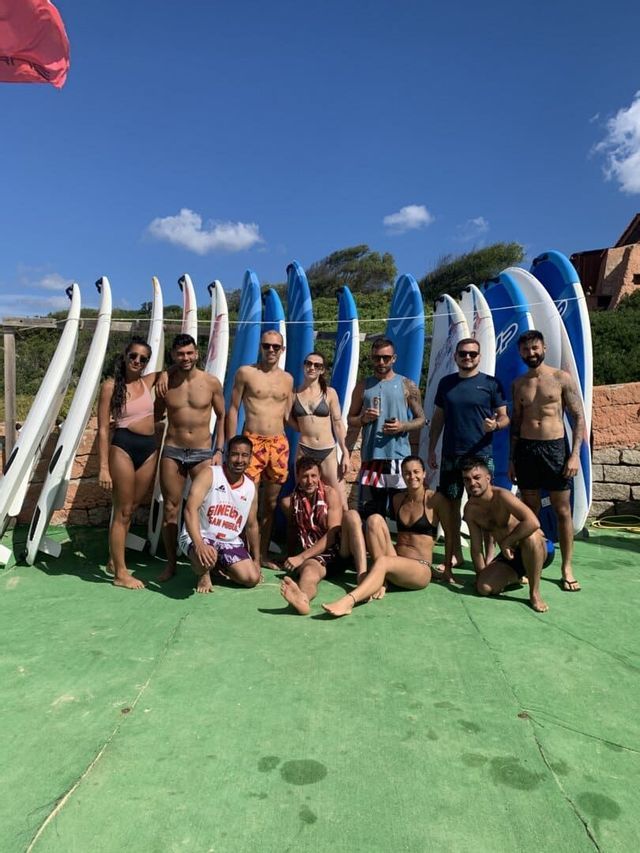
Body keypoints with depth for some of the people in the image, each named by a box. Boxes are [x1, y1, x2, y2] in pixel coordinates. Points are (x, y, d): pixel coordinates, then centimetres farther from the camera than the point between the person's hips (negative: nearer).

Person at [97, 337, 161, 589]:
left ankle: (114, 560, 32)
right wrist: (104, 466, -13)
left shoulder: (147, 382, 10)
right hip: (123, 447, -6)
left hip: (149, 448, 6)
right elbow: (103, 429, -7)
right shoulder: (111, 385, -5)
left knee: (131, 509, 15)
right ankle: (121, 573, 12)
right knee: (122, 511, 2)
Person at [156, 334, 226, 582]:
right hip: (172, 452, 0)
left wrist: (219, 450, 0)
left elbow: (221, 416, 6)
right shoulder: (164, 382, -2)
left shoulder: (211, 382, -3)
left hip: (203, 453, 0)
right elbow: (157, 417, 9)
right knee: (170, 510, 5)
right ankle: (171, 564, 19)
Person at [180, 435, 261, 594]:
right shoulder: (209, 474, -13)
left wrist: (256, 560, 17)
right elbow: (190, 509, -26)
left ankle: (218, 569, 20)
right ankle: (203, 574, 1)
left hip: (230, 542, 6)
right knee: (206, 558, -38)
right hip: (199, 537, -5)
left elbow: (252, 525, 16)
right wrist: (199, 544, -40)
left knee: (252, 578, -9)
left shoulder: (251, 488, 4)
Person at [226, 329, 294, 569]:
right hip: (252, 442, -4)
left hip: (279, 443, 4)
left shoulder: (287, 379, 13)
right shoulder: (245, 372, 2)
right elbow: (233, 410, 2)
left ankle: (263, 553, 20)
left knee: (271, 501, 9)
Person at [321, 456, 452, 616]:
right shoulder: (397, 499, 11)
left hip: (421, 569, -5)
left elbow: (450, 535, 1)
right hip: (395, 561, 5)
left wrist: (447, 566, 4)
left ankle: (348, 601, -52)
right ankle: (380, 580, -21)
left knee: (383, 561, -37)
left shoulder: (435, 499, -4)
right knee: (375, 519, -17)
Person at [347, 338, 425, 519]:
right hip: (370, 457, 2)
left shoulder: (407, 386, 5)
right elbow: (350, 419, 14)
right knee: (369, 514, 5)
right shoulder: (363, 386, 10)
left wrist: (403, 426, -12)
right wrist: (363, 419, -7)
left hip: (399, 456, -1)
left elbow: (421, 420, 7)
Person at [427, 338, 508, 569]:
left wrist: (496, 424, -23)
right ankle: (455, 554, 21)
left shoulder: (491, 383, 0)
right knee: (451, 504, 8)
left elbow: (505, 417, 0)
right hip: (451, 455, 3)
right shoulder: (446, 382, 9)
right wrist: (431, 450, 9)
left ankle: (489, 556, 15)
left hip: (481, 455, -3)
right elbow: (438, 418, 13)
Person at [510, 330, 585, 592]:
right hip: (526, 449, 3)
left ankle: (567, 568, 14)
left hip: (555, 448, -3)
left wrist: (575, 454, -12)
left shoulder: (561, 378, -1)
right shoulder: (518, 384, 9)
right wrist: (512, 459, 10)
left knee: (563, 511, 3)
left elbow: (579, 417, -2)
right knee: (529, 510, 9)